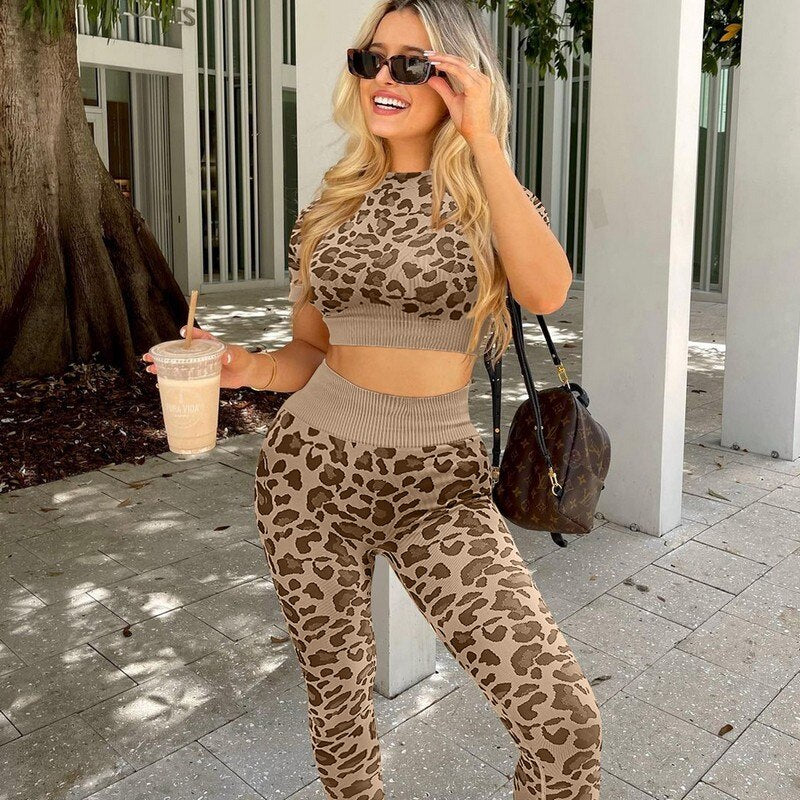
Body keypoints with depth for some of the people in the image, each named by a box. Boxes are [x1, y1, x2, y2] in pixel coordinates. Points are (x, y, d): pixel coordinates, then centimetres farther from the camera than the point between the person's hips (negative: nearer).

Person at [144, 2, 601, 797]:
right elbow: (310, 350, 13)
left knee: (562, 714, -13)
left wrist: (482, 140, -17)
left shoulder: (496, 199, 2)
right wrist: (248, 367, -9)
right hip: (312, 468, 2)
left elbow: (545, 292, -20)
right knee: (337, 697, 14)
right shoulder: (329, 207, 7)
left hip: (439, 483, -2)